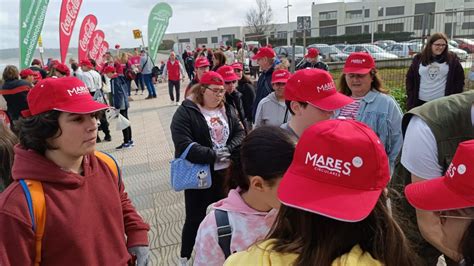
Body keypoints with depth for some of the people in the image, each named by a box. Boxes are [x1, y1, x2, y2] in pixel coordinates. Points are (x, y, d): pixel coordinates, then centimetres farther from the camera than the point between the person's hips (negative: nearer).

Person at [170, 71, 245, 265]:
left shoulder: (227, 109, 7)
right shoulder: (185, 112, -13)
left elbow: (240, 132, 6)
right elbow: (183, 145, -24)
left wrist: (229, 149, -14)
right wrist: (214, 155, -24)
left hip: (225, 171, 6)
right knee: (195, 217, 7)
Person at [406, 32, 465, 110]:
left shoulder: (452, 59, 1)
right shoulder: (419, 58, 4)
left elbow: (459, 79, 5)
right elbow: (409, 78, 8)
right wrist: (411, 97, 1)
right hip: (420, 101, 1)